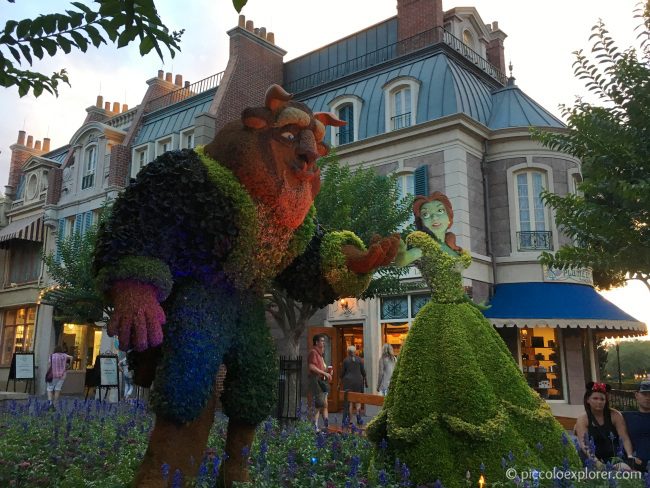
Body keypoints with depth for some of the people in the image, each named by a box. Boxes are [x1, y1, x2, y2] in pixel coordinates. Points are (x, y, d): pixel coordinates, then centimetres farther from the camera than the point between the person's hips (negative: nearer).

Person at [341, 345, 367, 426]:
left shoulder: (345, 360, -2)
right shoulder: (359, 359, 1)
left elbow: (343, 372, 1)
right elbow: (363, 371, 4)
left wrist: (341, 378, 20)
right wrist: (365, 380, 16)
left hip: (348, 381, -1)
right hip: (358, 381, 1)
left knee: (349, 401, 4)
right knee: (358, 400, 10)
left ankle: (350, 420, 4)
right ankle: (358, 417, -5)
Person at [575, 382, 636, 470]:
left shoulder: (615, 415, 2)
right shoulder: (582, 420, -2)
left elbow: (625, 438, -3)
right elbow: (584, 444, -14)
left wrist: (630, 456, -19)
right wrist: (596, 461, -29)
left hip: (616, 459, 1)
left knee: (626, 469, -26)